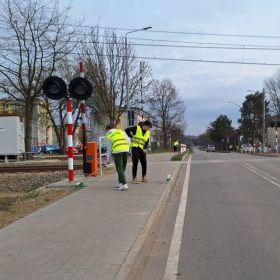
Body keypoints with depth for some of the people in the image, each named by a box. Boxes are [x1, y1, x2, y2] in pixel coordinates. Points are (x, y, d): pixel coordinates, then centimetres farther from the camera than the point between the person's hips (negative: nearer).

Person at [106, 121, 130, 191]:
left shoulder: (108, 135, 11)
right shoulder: (121, 131, 22)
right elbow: (128, 140, 13)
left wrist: (108, 159, 12)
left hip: (117, 151, -4)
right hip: (125, 150, 4)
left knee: (119, 168, -3)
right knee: (123, 168, 16)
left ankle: (124, 184, -13)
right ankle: (120, 183, 22)